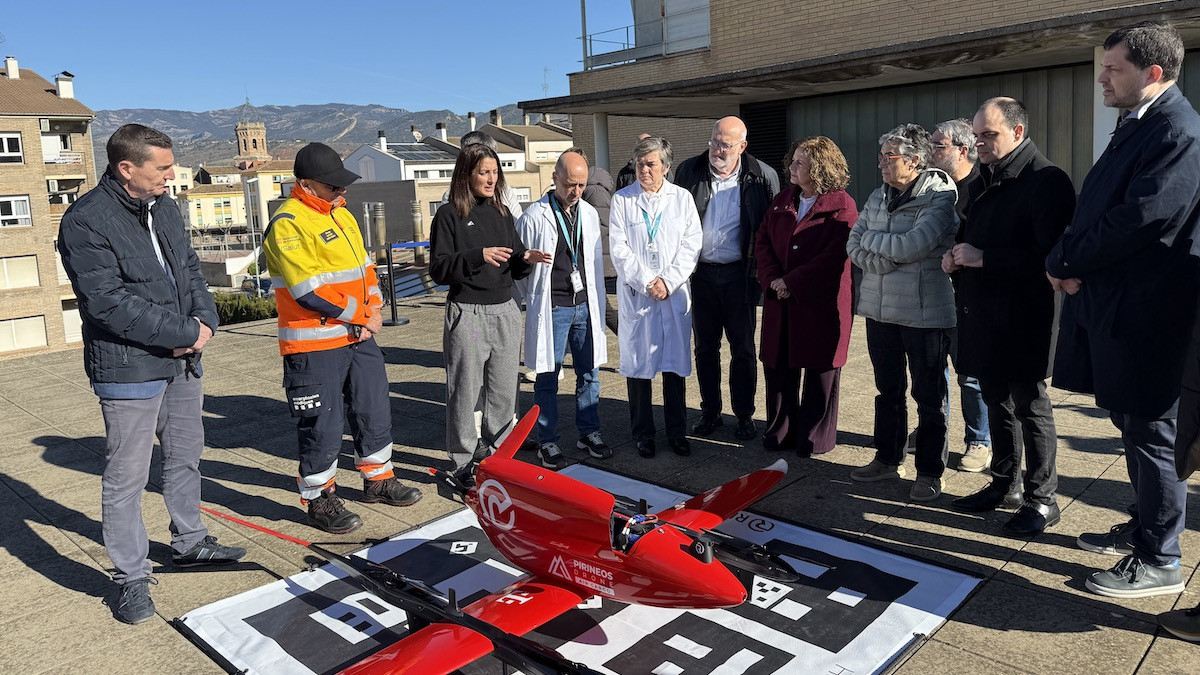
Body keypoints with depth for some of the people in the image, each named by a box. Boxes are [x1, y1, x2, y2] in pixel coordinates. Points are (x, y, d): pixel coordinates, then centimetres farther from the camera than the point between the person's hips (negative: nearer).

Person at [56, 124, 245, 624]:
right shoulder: (85, 222, -16)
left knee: (185, 456, 20)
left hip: (182, 361, 8)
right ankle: (131, 578, 15)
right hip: (129, 369, -8)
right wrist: (184, 333, -19)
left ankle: (188, 542, 39)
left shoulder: (165, 209, 9)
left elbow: (190, 269, 14)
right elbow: (109, 304, -22)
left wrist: (204, 320, -4)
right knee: (126, 477, 1)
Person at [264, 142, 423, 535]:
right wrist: (360, 315, -13)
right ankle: (319, 500, 19)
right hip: (314, 345, -8)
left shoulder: (341, 214, 13)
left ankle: (379, 480, 34)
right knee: (322, 426, 1)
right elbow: (310, 291, -21)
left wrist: (375, 310, 0)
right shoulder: (287, 224, -15)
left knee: (375, 411, 17)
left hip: (359, 336, 9)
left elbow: (365, 267, 16)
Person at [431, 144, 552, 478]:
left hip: (505, 311, 6)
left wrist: (525, 259, -6)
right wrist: (477, 256, -22)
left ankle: (497, 454, 24)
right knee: (465, 392, 0)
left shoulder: (502, 213, 14)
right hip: (467, 314, -5)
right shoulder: (449, 215, -3)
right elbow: (439, 269, -10)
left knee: (503, 392, 10)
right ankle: (464, 463, 11)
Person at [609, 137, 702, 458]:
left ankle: (677, 432, 18)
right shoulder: (622, 199, 4)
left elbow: (692, 244, 1)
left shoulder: (682, 197, 7)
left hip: (675, 294, 1)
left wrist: (668, 281, -9)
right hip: (635, 295, -1)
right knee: (637, 365, 4)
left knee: (676, 364, 6)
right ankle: (643, 434, 17)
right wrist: (646, 283, -10)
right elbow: (619, 249, -2)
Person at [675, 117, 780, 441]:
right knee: (705, 347, 11)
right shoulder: (688, 171, 0)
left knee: (742, 347, 7)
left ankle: (744, 414, 20)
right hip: (700, 273, 2)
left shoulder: (762, 177, -5)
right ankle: (710, 412, 25)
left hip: (739, 275, -2)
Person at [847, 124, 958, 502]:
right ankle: (888, 459, 29)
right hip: (880, 309, 7)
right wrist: (890, 257, -14)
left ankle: (930, 472, 15)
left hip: (925, 312, -6)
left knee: (928, 396, 4)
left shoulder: (940, 199, -11)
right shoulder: (878, 198, 10)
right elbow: (854, 247, 3)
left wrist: (870, 237, -6)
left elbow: (908, 246, -23)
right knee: (888, 390, 16)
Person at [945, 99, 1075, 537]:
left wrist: (983, 257, -21)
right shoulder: (982, 184, 15)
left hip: (1022, 320, -8)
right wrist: (956, 258, 5)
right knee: (997, 403, 17)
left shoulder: (1046, 181, -13)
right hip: (982, 316, 8)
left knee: (1030, 407, 2)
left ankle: (1042, 499, 15)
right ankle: (1005, 485, 30)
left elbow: (1049, 254, -23)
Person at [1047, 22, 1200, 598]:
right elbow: (1095, 211, 14)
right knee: (1132, 425, 19)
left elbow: (1143, 217, -23)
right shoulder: (1134, 128, 17)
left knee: (1147, 434, 0)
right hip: (1109, 307, 10)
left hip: (1142, 314, -9)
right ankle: (1144, 527, 36)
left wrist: (1067, 262, -11)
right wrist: (1069, 263, -4)